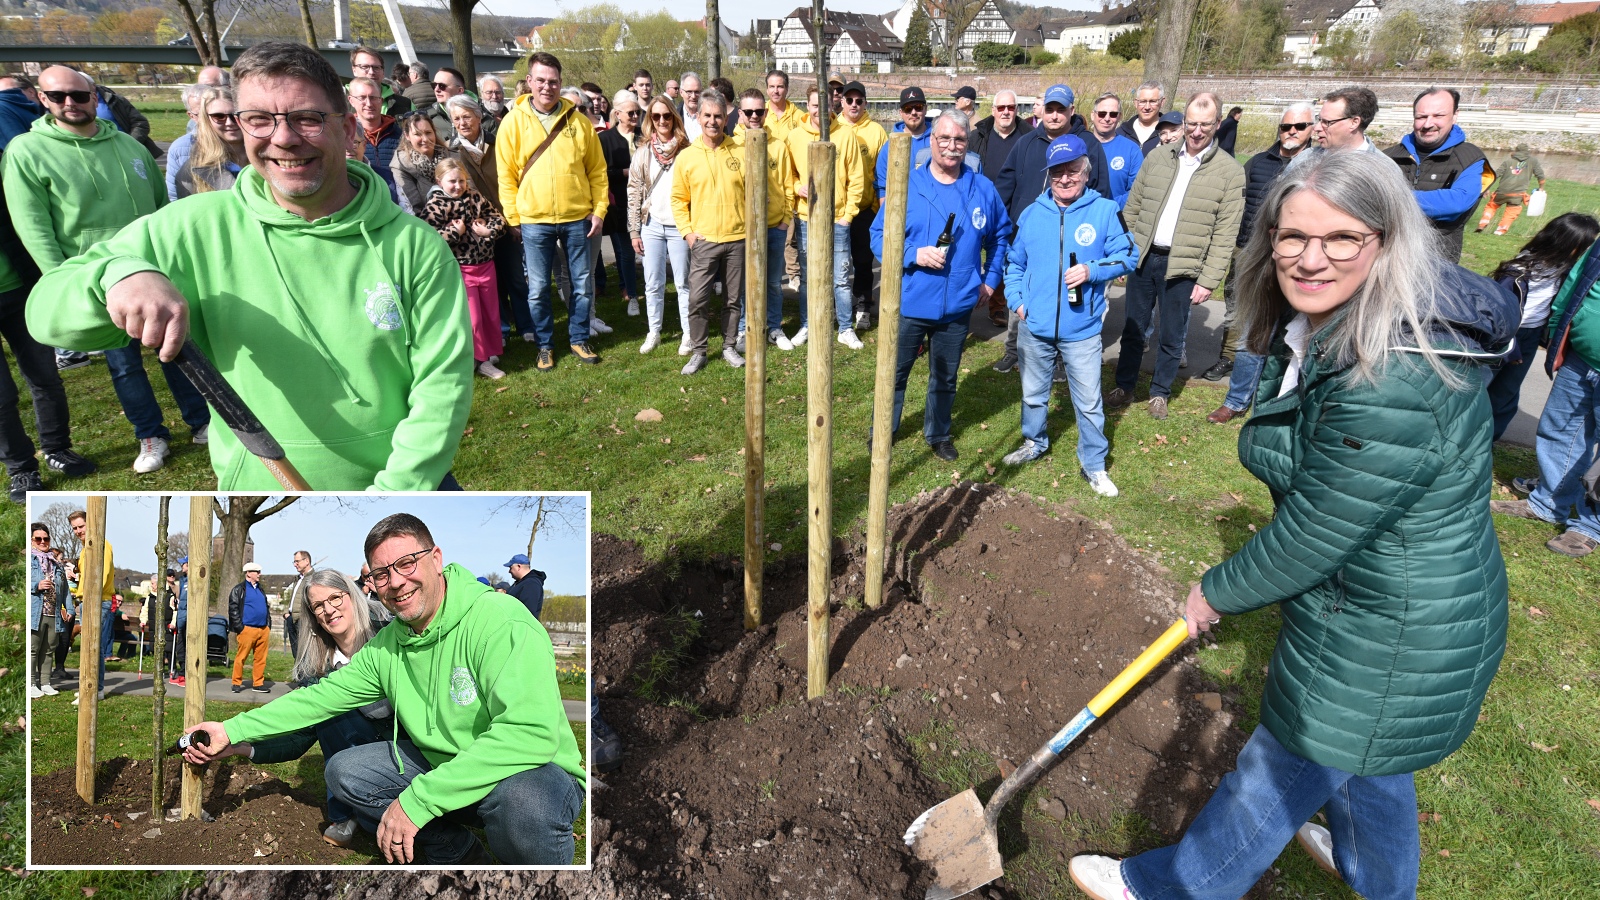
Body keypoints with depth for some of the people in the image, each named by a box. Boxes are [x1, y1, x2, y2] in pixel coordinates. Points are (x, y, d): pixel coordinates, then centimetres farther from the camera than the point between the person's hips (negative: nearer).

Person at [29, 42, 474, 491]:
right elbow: (47, 312, -4)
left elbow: (443, 380, -15)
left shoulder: (414, 244, -12)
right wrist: (118, 273, -26)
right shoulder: (197, 230, -8)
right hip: (257, 483, 1)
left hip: (405, 481, -1)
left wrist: (395, 489, -22)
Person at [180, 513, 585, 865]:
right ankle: (458, 856, 11)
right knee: (343, 772, 0)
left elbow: (531, 732, -36)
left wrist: (416, 800, -33)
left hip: (535, 772, -7)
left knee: (522, 800, -39)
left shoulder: (500, 620, -27)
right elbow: (323, 695, 13)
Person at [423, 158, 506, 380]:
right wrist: (455, 232, -19)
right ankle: (480, 360, 12)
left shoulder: (475, 198, 5)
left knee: (492, 314, 13)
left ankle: (491, 356, 28)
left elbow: (498, 218, 8)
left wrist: (488, 230, -11)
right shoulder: (434, 206, -9)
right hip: (460, 270, -5)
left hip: (486, 265, 5)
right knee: (472, 318, -2)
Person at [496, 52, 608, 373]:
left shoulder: (577, 121, 3)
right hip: (534, 220, -1)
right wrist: (513, 218, -4)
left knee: (581, 283, 10)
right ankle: (544, 345, 21)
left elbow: (597, 170, 6)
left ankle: (579, 340, 26)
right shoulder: (514, 121, -1)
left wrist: (599, 210, 0)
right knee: (538, 288, 5)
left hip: (577, 218, 1)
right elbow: (506, 175, 0)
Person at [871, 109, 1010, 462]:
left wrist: (991, 279, 8)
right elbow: (880, 236, -6)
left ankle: (938, 433, 36)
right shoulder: (906, 186, -6)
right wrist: (914, 255, -20)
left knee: (945, 377, 17)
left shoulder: (982, 190, 1)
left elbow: (1000, 236, 15)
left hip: (958, 305, 2)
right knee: (894, 372, 10)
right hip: (909, 302, -2)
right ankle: (883, 431, 29)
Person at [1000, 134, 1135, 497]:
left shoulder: (1105, 210, -6)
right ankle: (1034, 442, 43)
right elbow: (1015, 263, 14)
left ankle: (1094, 464, 20)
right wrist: (1016, 301, 2)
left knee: (1089, 402, 4)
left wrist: (1092, 270, -20)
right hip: (1034, 327, 3)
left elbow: (1127, 256, -4)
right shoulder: (1032, 213, 4)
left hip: (1082, 331, -3)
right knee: (1033, 393, 20)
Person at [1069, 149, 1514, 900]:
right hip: (1377, 609, 10)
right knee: (1366, 759, 33)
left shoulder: (1394, 385, -34)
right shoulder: (1316, 330, -2)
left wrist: (1218, 592, -10)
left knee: (1281, 774, 13)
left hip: (1385, 642, -9)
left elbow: (1311, 538, -27)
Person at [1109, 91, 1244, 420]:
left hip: (1183, 268, -2)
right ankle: (1124, 387, 29)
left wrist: (1208, 281, -10)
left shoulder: (1230, 172, -5)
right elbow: (1132, 210, 8)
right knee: (1134, 329, 14)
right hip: (1142, 259, 3)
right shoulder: (1156, 158, 5)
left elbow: (1224, 235, -7)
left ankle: (1160, 393, 27)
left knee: (1172, 337, 10)